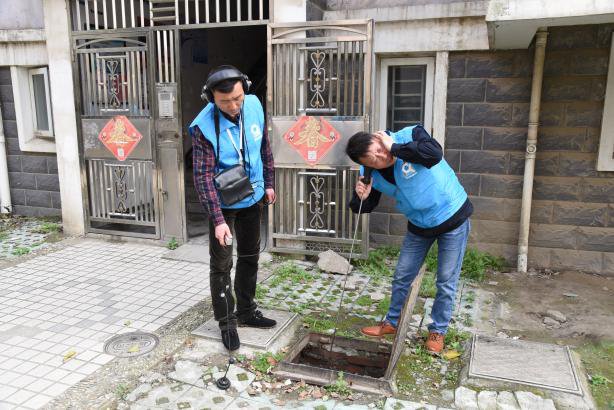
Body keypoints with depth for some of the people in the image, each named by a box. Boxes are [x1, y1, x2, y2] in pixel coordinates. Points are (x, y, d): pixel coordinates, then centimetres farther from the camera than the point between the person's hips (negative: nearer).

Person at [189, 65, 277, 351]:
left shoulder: (254, 105, -11)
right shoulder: (203, 127, -24)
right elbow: (203, 176, -25)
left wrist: (269, 183, 9)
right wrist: (218, 219, -30)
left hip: (252, 198, 5)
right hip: (223, 202, -5)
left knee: (250, 256, 16)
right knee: (221, 264, 2)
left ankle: (246, 311, 34)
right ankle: (226, 322, 19)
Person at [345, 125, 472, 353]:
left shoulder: (409, 135, -26)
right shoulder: (371, 174, -13)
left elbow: (435, 154, -46)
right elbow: (366, 207, -3)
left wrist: (394, 147, -38)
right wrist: (360, 198, -26)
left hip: (452, 217, -4)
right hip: (419, 226, 5)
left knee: (446, 282, 5)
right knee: (401, 277, 13)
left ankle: (438, 331, 26)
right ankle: (392, 323, 35)